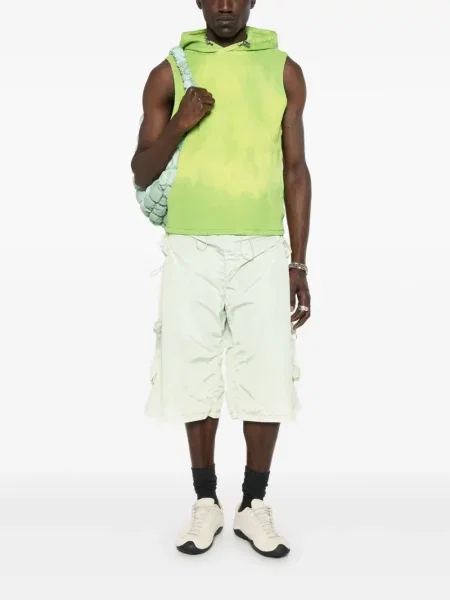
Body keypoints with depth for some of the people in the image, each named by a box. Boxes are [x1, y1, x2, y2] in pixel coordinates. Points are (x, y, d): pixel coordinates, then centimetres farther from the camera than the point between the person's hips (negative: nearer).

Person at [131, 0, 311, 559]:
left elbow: (295, 170, 8)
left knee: (268, 381, 0)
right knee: (195, 378, 5)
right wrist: (178, 126, -12)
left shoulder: (284, 71, 9)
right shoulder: (169, 74, 7)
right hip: (191, 251, 0)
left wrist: (298, 264, 4)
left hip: (263, 252, 1)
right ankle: (206, 503, 22)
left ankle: (253, 506, 18)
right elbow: (141, 174, 7)